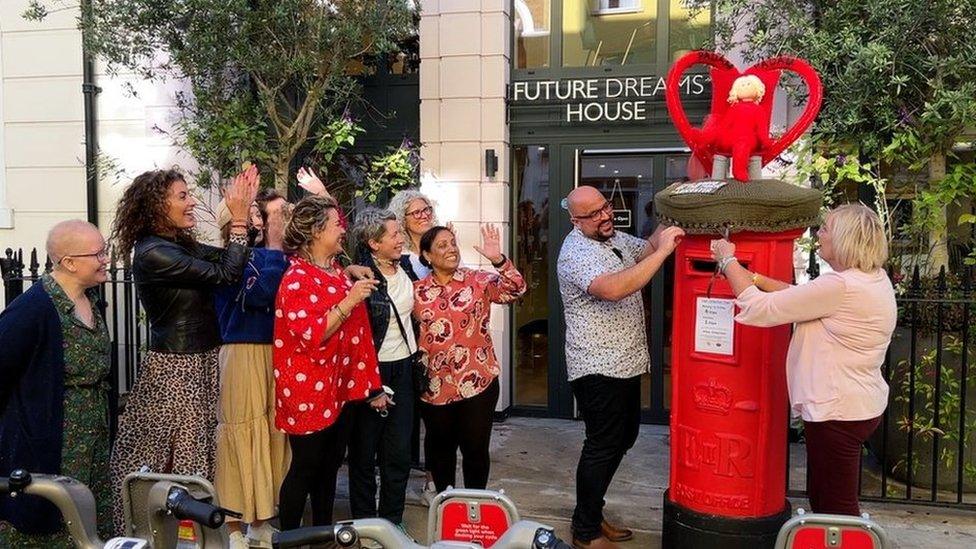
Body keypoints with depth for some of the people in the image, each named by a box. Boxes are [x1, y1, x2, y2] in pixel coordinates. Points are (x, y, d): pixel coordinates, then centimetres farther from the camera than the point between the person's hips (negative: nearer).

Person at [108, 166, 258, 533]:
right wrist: (239, 220, -15)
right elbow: (225, 273, -21)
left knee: (198, 448, 17)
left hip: (202, 362, 9)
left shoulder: (182, 244, 8)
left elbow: (227, 260, 6)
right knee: (177, 453, 4)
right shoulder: (152, 253, -19)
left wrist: (244, 211, 0)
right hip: (175, 367, -8)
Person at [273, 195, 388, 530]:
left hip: (339, 389, 8)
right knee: (305, 469, 3)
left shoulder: (337, 272, 11)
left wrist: (370, 385, 14)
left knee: (330, 467, 16)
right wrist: (349, 301, -27)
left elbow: (355, 333, 16)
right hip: (309, 392, -8)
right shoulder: (297, 279, -15)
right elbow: (311, 336, -24)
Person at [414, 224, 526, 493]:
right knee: (440, 448, 16)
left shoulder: (478, 281, -3)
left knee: (476, 447, 7)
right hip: (435, 384, 2)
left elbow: (515, 289, -18)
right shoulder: (417, 290, 2)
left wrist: (498, 259, -32)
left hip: (477, 380, -2)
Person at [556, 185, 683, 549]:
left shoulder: (614, 238, 10)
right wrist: (664, 250, -34)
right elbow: (613, 289, -37)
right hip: (598, 369, -10)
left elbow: (646, 248, 23)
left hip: (625, 362, 10)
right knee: (603, 447, 0)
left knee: (624, 437, 19)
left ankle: (592, 513, 34)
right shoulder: (577, 253, -21)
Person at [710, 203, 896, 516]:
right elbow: (802, 296, 12)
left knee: (836, 507, 4)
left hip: (837, 412, -10)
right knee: (821, 497, 22)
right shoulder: (874, 279, 8)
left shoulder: (840, 287, -24)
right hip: (862, 405, 10)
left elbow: (760, 308, -20)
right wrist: (754, 277, 4)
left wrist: (729, 261, -8)